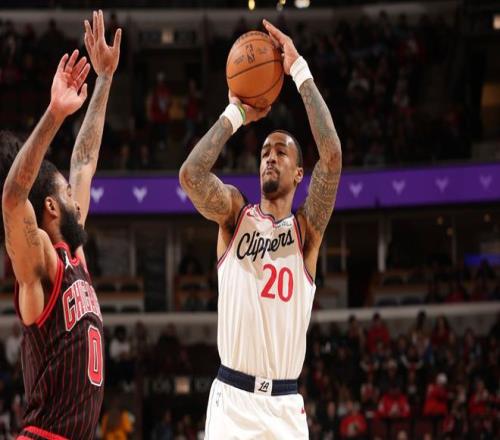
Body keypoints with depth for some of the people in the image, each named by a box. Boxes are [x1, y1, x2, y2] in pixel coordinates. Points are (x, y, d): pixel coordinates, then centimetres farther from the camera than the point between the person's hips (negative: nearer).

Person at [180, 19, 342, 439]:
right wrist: (236, 114, -5)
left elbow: (332, 155, -11)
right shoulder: (236, 215, 7)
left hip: (285, 404, 1)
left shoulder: (307, 228, 5)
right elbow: (190, 173, -13)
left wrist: (299, 70, -9)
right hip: (231, 398, -1)